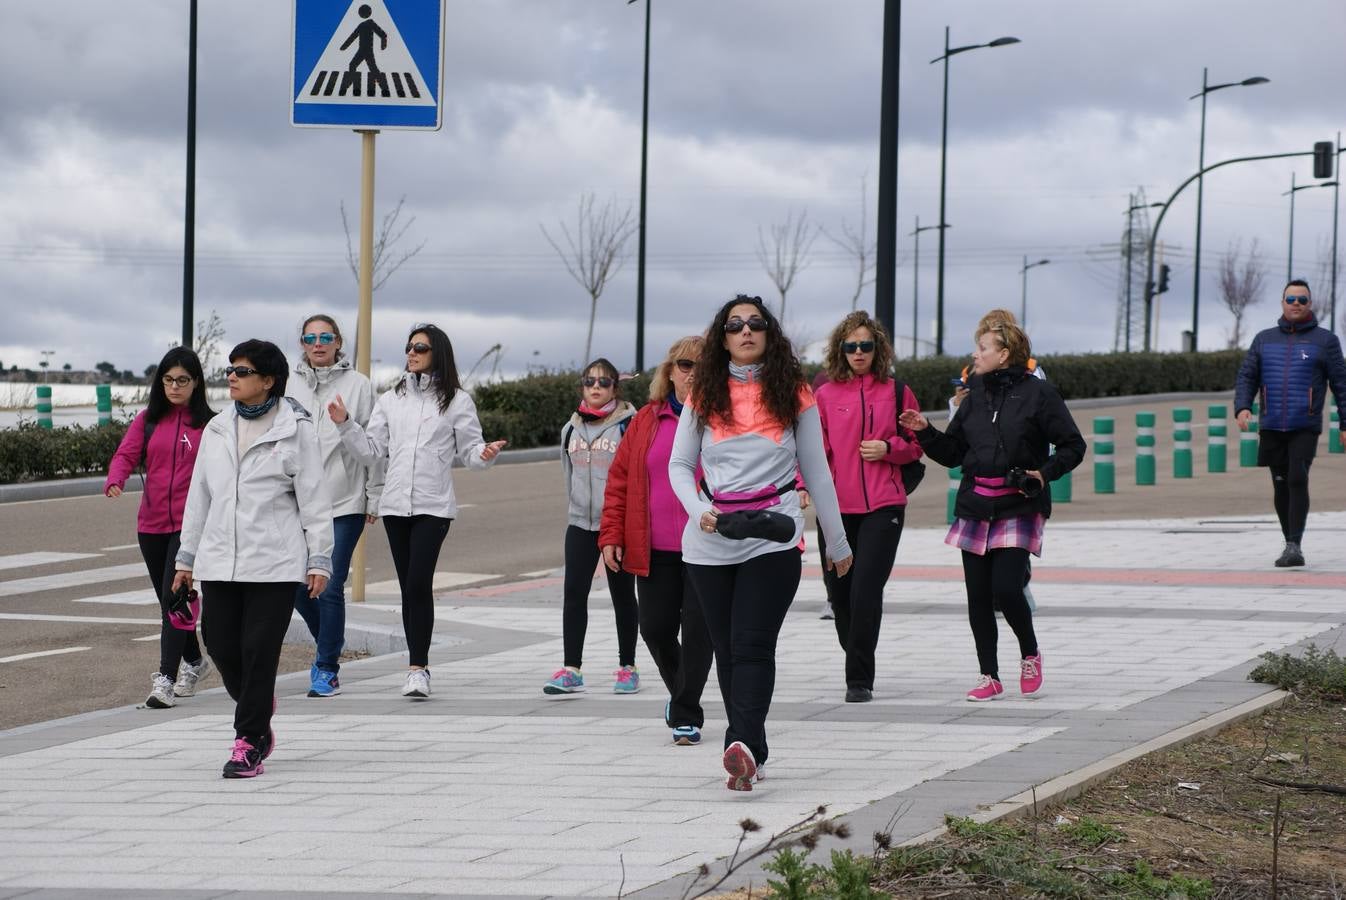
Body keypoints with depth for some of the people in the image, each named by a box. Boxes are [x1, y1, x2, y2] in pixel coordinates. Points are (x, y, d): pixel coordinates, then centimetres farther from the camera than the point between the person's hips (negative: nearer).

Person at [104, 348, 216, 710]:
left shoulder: (210, 424, 0)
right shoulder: (147, 421, 8)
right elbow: (125, 454, -2)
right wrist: (115, 482, -22)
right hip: (151, 523, 5)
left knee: (175, 597, -15)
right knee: (168, 599, 15)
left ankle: (165, 679, -17)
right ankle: (194, 661, 36)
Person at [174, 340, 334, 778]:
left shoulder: (296, 430, -3)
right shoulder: (217, 429, 12)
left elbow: (314, 499, -3)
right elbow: (199, 495, 17)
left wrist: (319, 559, -6)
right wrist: (187, 555, 17)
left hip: (274, 562, -5)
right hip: (220, 560, 5)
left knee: (260, 651, -6)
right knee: (220, 644, 3)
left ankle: (249, 742, 1)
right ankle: (258, 714, 29)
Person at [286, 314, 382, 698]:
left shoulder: (357, 385, 1)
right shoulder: (289, 386, 7)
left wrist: (375, 495, 0)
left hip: (345, 503, -3)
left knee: (330, 587, -7)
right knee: (298, 587, 5)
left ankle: (327, 668, 3)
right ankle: (328, 646, 30)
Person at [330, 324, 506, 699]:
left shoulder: (457, 400, 4)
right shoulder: (390, 400, 14)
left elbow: (468, 451, 5)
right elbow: (372, 451, 12)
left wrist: (485, 454, -17)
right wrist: (345, 425, 0)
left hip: (434, 506, -4)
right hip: (395, 504, 4)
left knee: (419, 584, -15)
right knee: (409, 587, 7)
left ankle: (418, 668, -15)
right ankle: (418, 666, 13)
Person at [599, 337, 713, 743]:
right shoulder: (647, 420, 9)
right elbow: (620, 480, 11)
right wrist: (612, 535, 4)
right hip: (655, 550, 3)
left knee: (698, 630, -4)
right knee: (655, 628, 5)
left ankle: (686, 716, 7)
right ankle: (680, 692, 33)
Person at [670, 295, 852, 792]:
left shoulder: (793, 393, 5)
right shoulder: (705, 395, 8)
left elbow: (816, 471, 10)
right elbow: (680, 464, 12)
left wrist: (837, 542, 14)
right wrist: (698, 510, -8)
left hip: (774, 536, -3)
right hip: (711, 542, 3)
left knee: (752, 644, -15)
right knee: (727, 650, 6)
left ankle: (744, 746, -28)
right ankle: (751, 753, 15)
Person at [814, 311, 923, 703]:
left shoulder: (896, 392, 6)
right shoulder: (824, 395, 6)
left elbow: (916, 446, 13)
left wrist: (888, 448, -7)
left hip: (882, 507, -2)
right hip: (837, 506, 2)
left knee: (866, 590, -12)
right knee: (839, 592, 5)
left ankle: (859, 679, -7)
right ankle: (859, 667, 26)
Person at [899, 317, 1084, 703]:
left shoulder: (1038, 393, -4)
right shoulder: (975, 396, 12)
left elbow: (1073, 446, -1)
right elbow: (952, 452, 17)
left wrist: (1044, 473, -14)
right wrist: (925, 432, 1)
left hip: (1019, 508, -6)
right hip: (974, 508, 6)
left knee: (1006, 588, -16)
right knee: (978, 595, 4)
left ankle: (1030, 654, 11)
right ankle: (989, 677, 13)